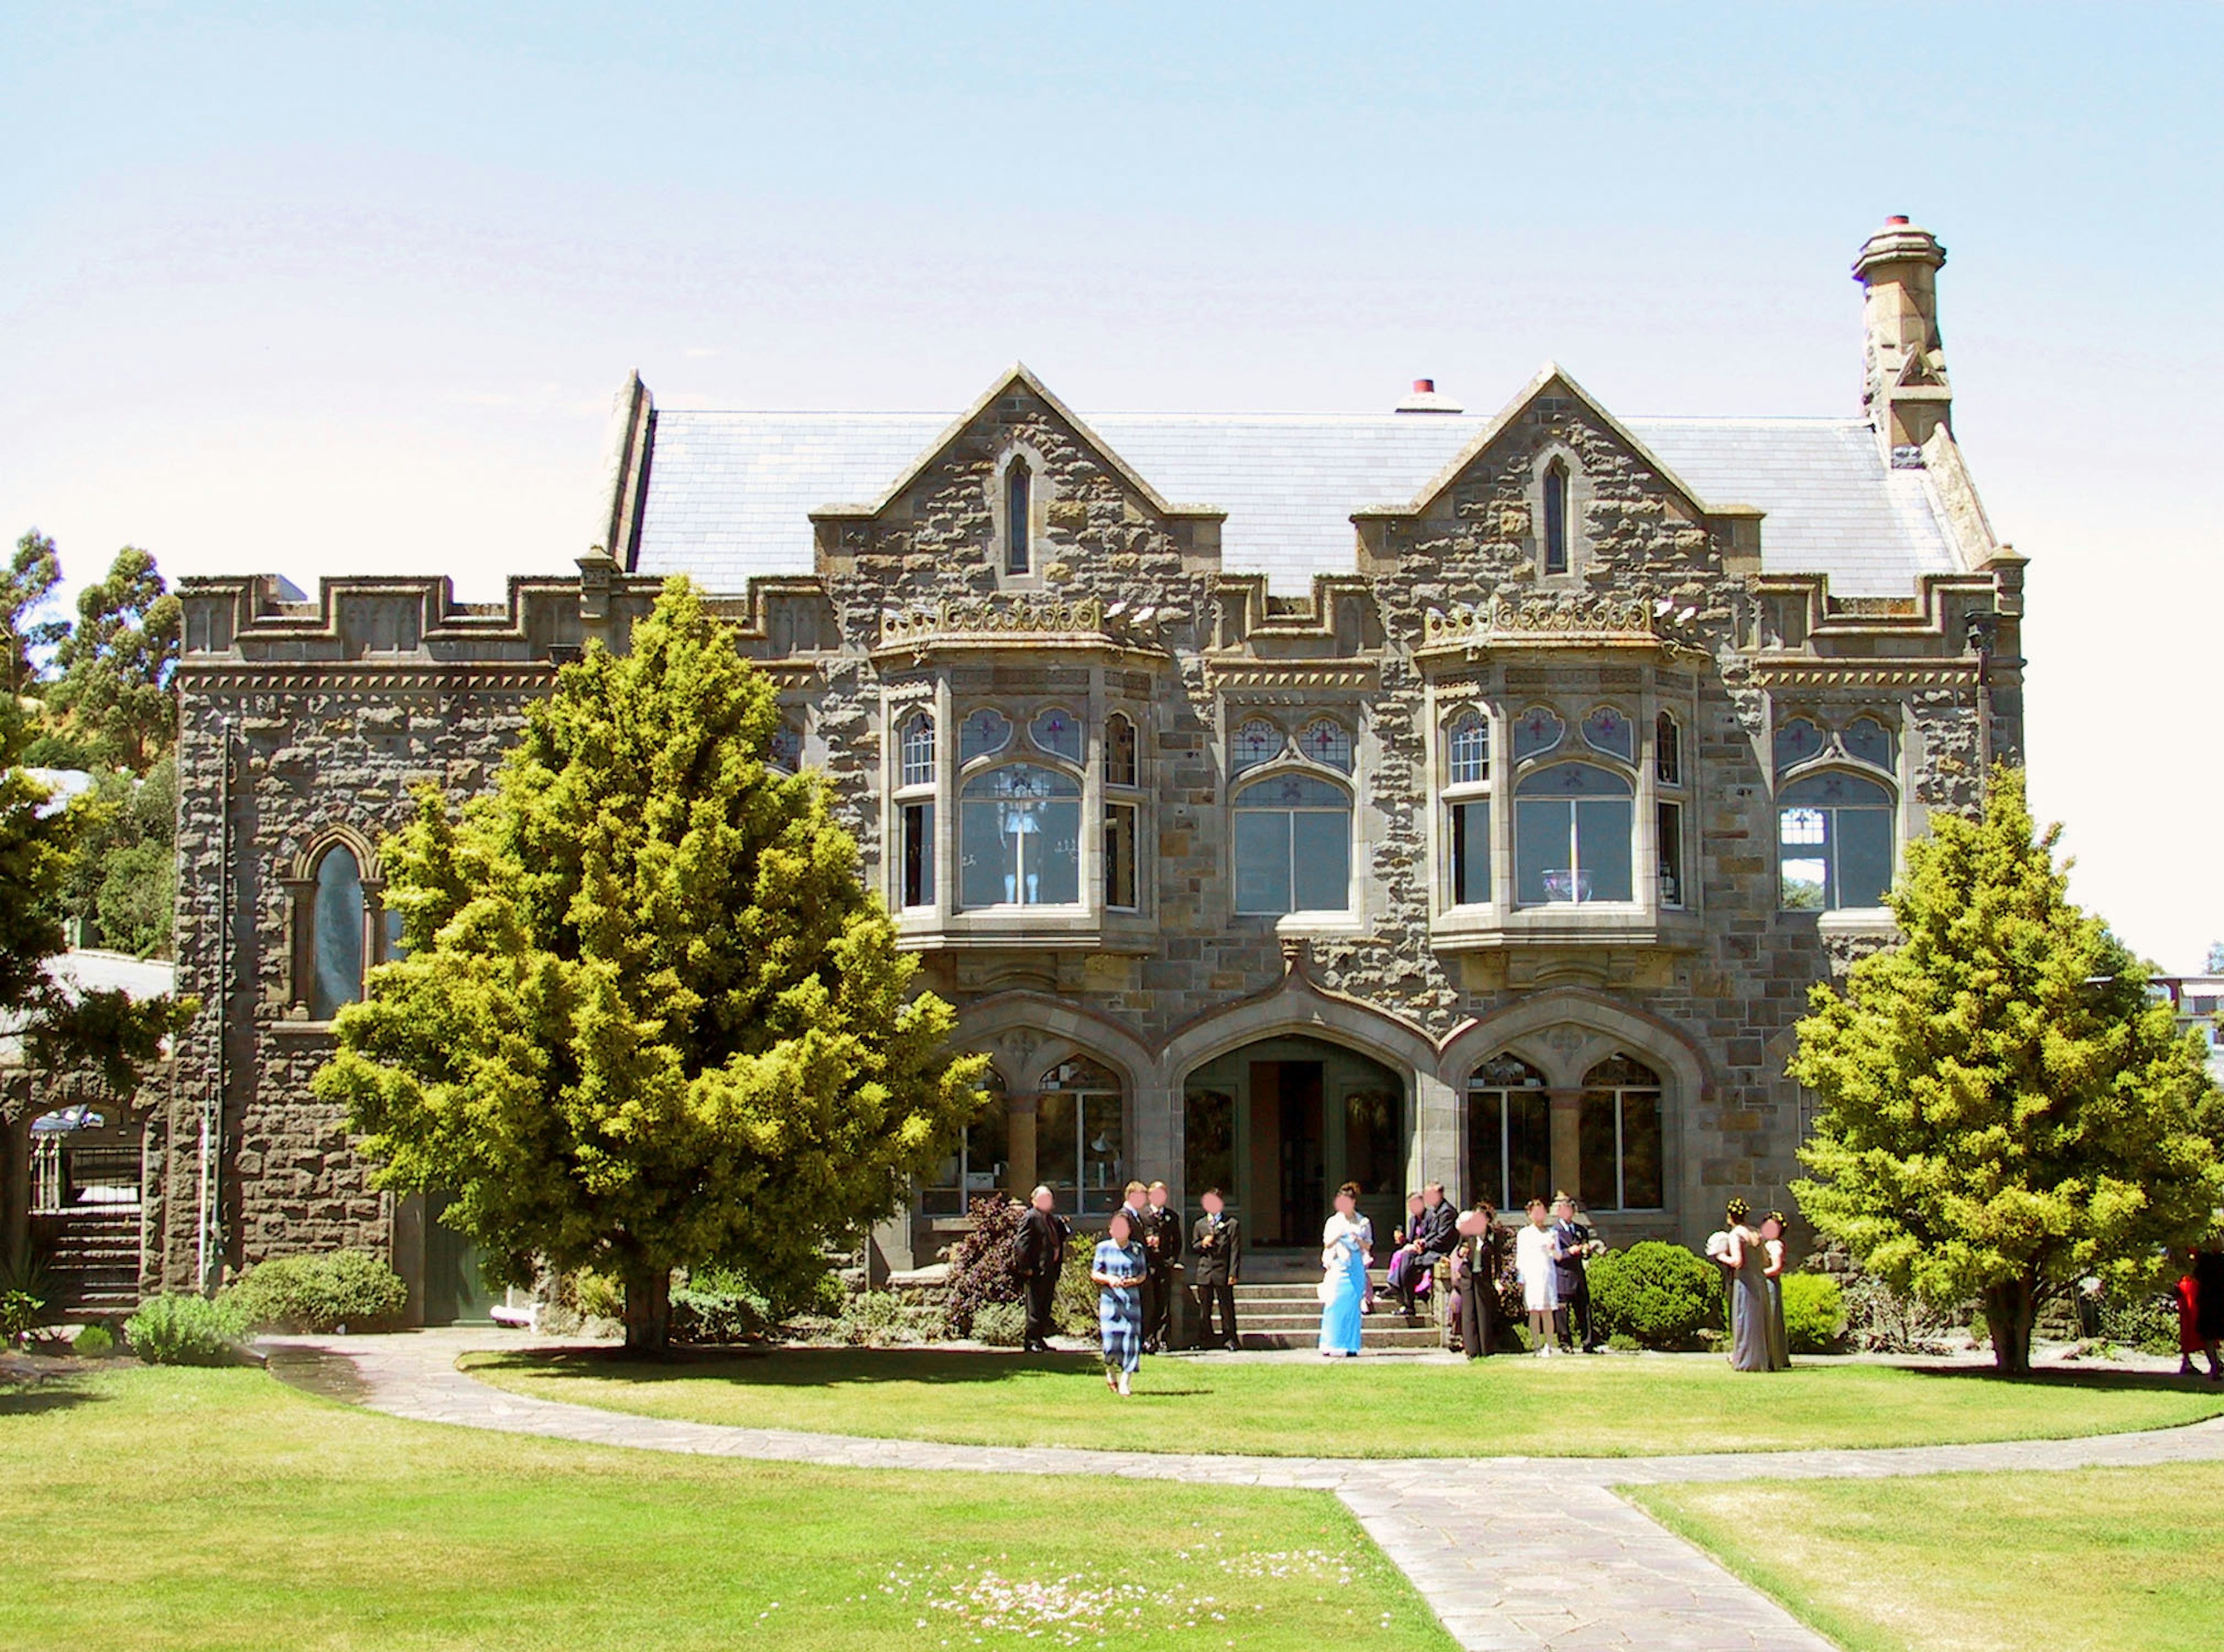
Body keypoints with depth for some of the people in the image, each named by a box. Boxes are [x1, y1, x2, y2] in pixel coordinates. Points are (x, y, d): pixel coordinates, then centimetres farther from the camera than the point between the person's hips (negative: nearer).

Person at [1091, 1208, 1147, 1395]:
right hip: (1110, 1299, -1)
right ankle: (1111, 1373, 23)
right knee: (1111, 1340, -6)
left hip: (1131, 1300, 1)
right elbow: (1094, 1273, 7)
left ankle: (1124, 1382, 0)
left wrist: (1135, 1280, -11)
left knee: (1131, 1340, -7)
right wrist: (1108, 1279, -13)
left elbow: (1143, 1274, 11)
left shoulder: (1137, 1250, 8)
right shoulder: (1103, 1248, 5)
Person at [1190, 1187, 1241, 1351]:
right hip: (1204, 1272, 3)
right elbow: (1193, 1246, 16)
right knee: (1204, 1309, 6)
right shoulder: (1200, 1224, 12)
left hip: (1223, 1272, -3)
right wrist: (1202, 1244, -8)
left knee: (1226, 1307, -1)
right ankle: (1205, 1339, 14)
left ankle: (1229, 1339, 6)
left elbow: (1235, 1251, -3)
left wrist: (1233, 1273, -9)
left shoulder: (1231, 1224, 0)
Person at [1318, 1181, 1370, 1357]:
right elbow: (1327, 1244, 4)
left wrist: (1358, 1239, -11)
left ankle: (1350, 1347, 0)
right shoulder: (1333, 1222, 10)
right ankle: (1329, 1347, -8)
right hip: (1338, 1267, 0)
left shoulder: (1363, 1223, 10)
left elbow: (1368, 1246, 9)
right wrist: (1338, 1236, -14)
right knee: (1334, 1306, -9)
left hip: (1356, 1268, 0)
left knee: (1352, 1306, -3)